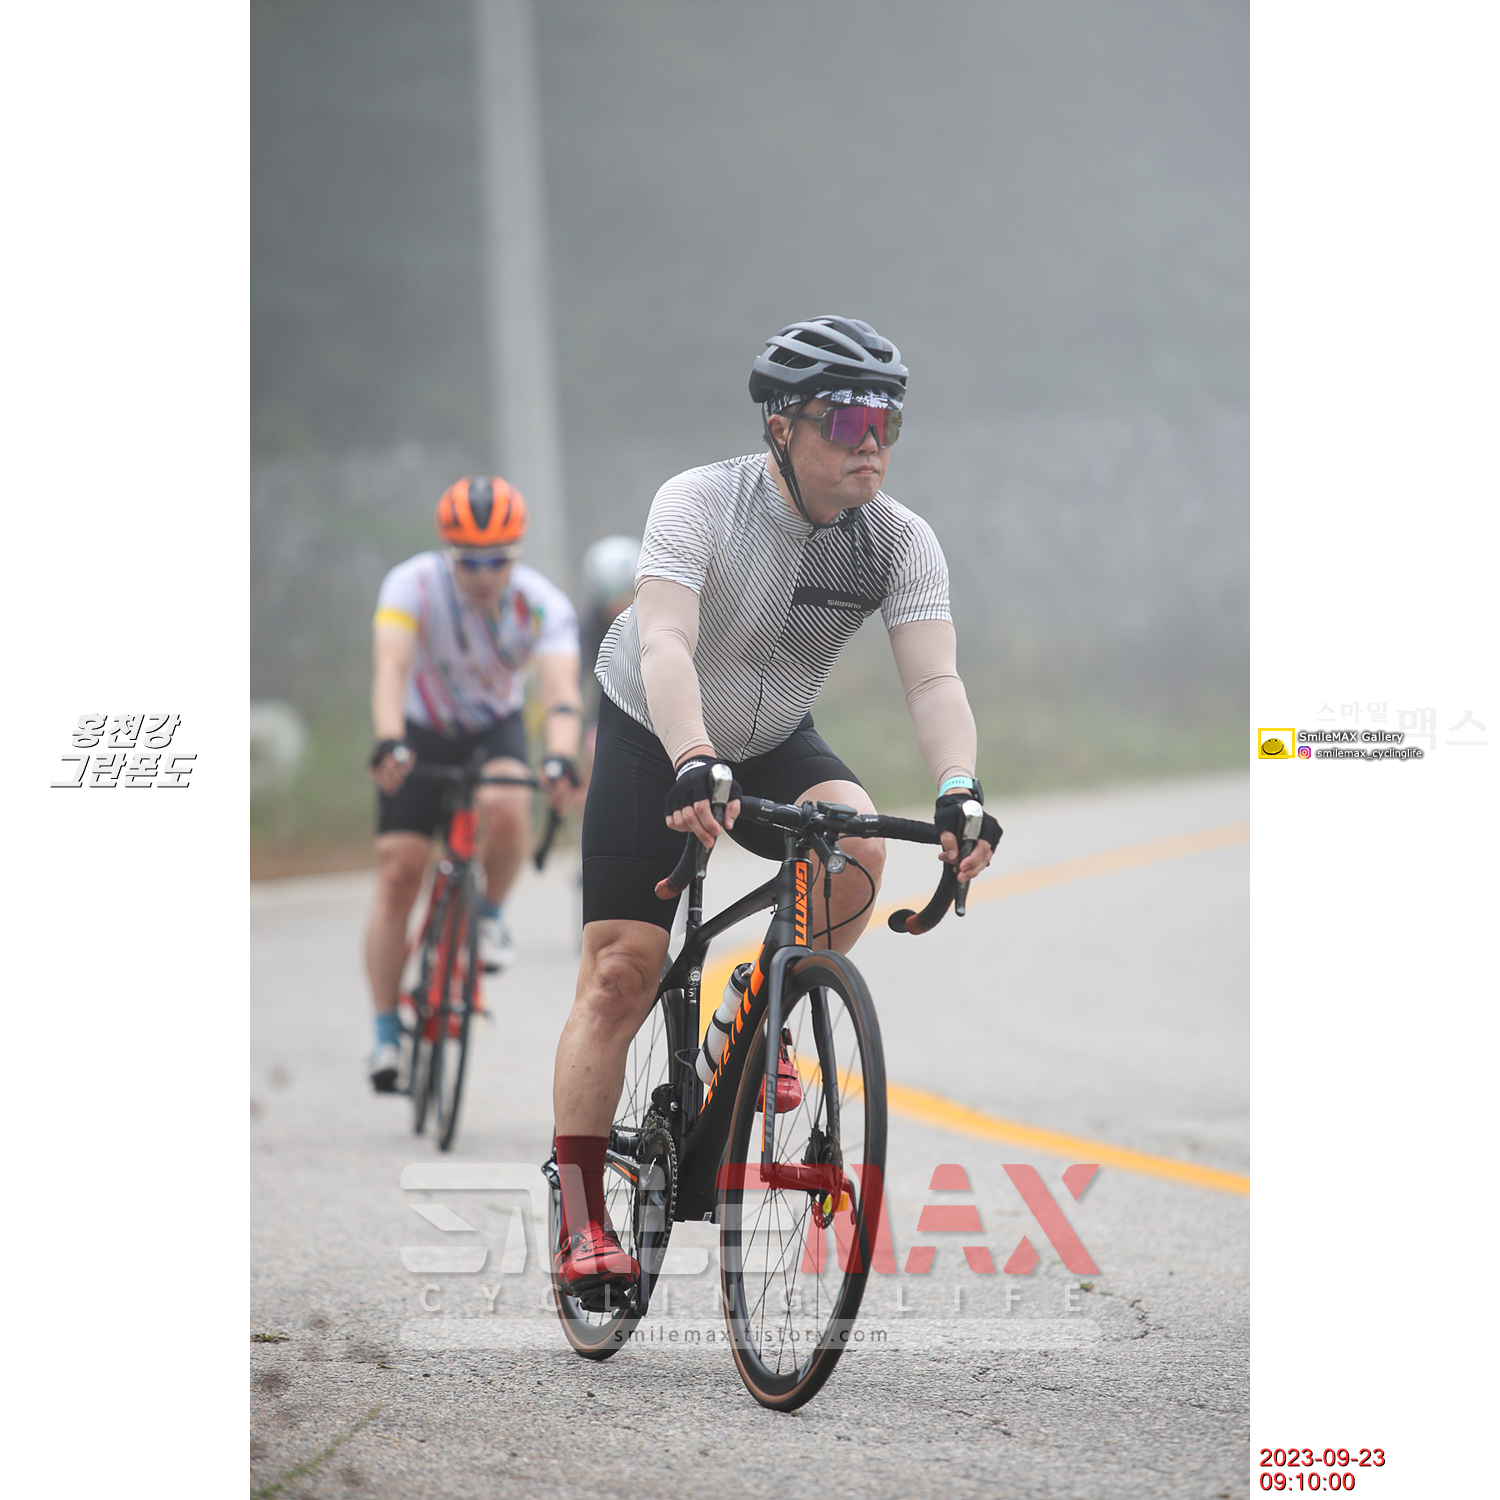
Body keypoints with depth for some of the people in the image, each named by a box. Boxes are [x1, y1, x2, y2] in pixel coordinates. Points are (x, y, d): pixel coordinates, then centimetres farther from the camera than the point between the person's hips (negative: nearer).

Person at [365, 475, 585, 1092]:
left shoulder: (542, 604, -24)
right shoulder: (413, 584, -27)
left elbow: (561, 691, -38)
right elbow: (391, 669, -40)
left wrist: (559, 759, -57)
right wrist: (388, 743, -58)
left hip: (496, 730, 0)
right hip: (421, 734, 0)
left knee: (506, 808, -33)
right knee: (398, 874, -10)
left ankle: (490, 916, -3)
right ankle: (386, 1034, 1)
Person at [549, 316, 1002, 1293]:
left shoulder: (901, 541, -18)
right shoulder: (701, 502, -27)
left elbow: (935, 677, -29)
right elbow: (664, 643, -41)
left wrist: (959, 790, -48)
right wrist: (693, 766, -58)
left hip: (775, 744, 3)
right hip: (653, 740, -3)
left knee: (855, 846, -29)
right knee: (620, 976, -10)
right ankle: (581, 1228, -2)